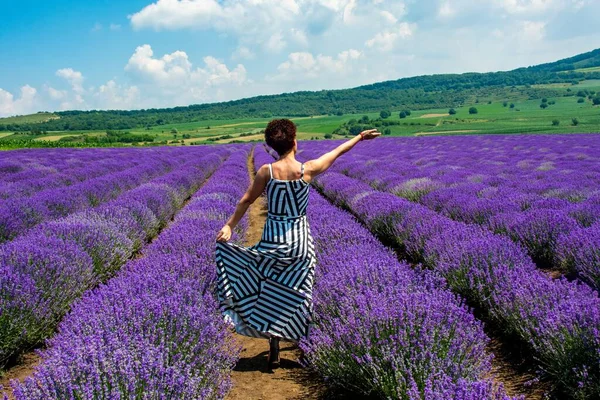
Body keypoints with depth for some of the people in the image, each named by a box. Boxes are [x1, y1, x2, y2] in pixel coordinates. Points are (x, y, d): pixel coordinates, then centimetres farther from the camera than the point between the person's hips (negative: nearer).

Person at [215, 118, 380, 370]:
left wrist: (229, 226, 5)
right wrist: (360, 137, 22)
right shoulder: (308, 170, -7)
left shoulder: (266, 171, -8)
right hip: (300, 239, 1)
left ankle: (274, 351, 9)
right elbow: (336, 152, 7)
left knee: (270, 295, 9)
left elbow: (246, 200, -3)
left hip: (273, 239, 0)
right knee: (298, 296, 15)